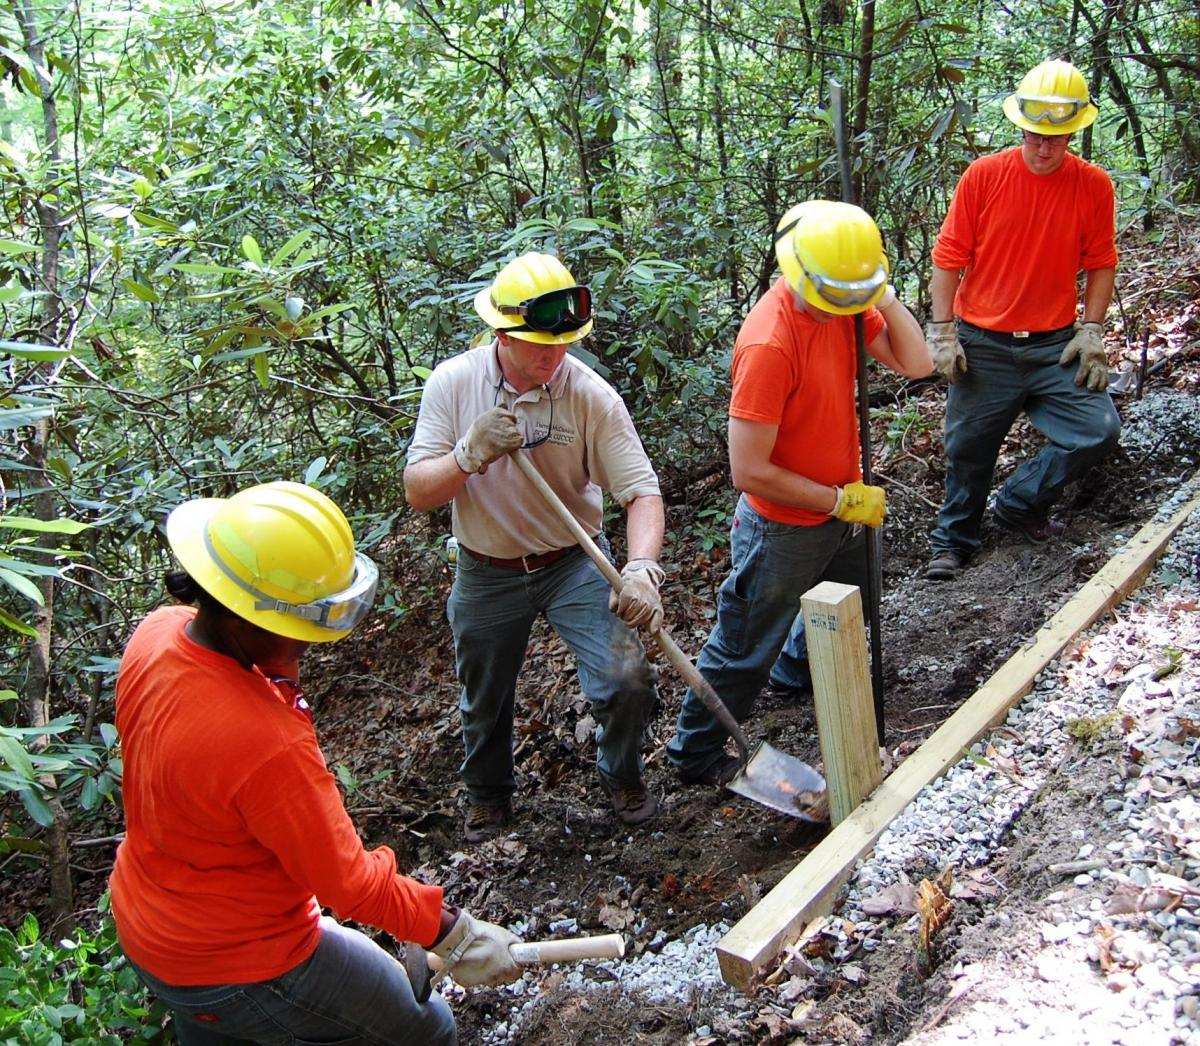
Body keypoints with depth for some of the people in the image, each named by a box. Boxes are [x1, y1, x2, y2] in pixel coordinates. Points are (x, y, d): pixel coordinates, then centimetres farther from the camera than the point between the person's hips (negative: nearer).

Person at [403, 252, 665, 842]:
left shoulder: (591, 395, -18)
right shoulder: (453, 383, -14)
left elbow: (641, 491, -21)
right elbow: (417, 492, -13)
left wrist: (641, 568, -38)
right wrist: (470, 455, -32)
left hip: (575, 564, -1)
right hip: (486, 574, 1)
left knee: (627, 680, -14)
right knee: (485, 701, 17)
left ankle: (622, 775, 20)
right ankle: (488, 794, 49)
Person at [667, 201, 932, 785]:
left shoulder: (844, 303, -7)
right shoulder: (769, 343, -32)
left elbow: (916, 364, -6)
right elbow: (749, 472, -31)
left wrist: (884, 294, -18)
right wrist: (842, 501, -21)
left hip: (842, 511, 8)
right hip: (784, 531, -8)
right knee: (745, 652, 8)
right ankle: (697, 755, 28)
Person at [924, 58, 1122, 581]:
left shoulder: (1094, 186, -1)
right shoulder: (983, 176, -6)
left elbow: (1101, 265, 6)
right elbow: (948, 259, -3)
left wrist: (1091, 331, -4)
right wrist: (942, 333, -7)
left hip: (1055, 344, 2)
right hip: (982, 345, -1)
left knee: (1099, 428, -9)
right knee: (968, 448, 6)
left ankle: (1019, 503, 13)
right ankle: (954, 539, 28)